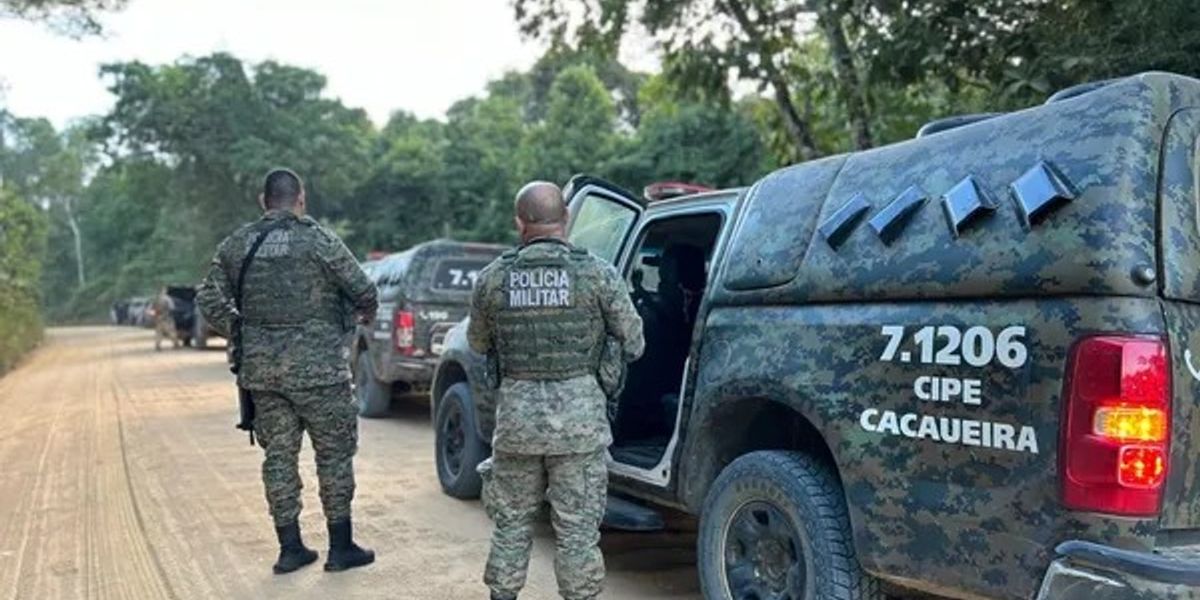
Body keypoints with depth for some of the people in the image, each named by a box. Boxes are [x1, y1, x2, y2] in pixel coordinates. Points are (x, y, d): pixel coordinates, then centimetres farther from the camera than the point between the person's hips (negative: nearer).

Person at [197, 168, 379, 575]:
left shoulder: (237, 244, 6)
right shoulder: (317, 239, -9)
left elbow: (209, 300, 7)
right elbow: (362, 291, -8)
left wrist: (241, 332, 17)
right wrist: (366, 315, 12)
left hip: (261, 369, 5)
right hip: (316, 367, -5)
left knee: (279, 455, 12)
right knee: (334, 453, 6)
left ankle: (290, 548, 18)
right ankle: (341, 548, 13)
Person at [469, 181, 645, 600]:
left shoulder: (493, 278, 0)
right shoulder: (597, 274, -7)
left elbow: (477, 345, 13)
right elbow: (634, 344, 0)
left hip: (516, 411, 2)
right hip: (578, 412, -2)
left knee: (511, 522, 17)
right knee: (577, 528, 8)